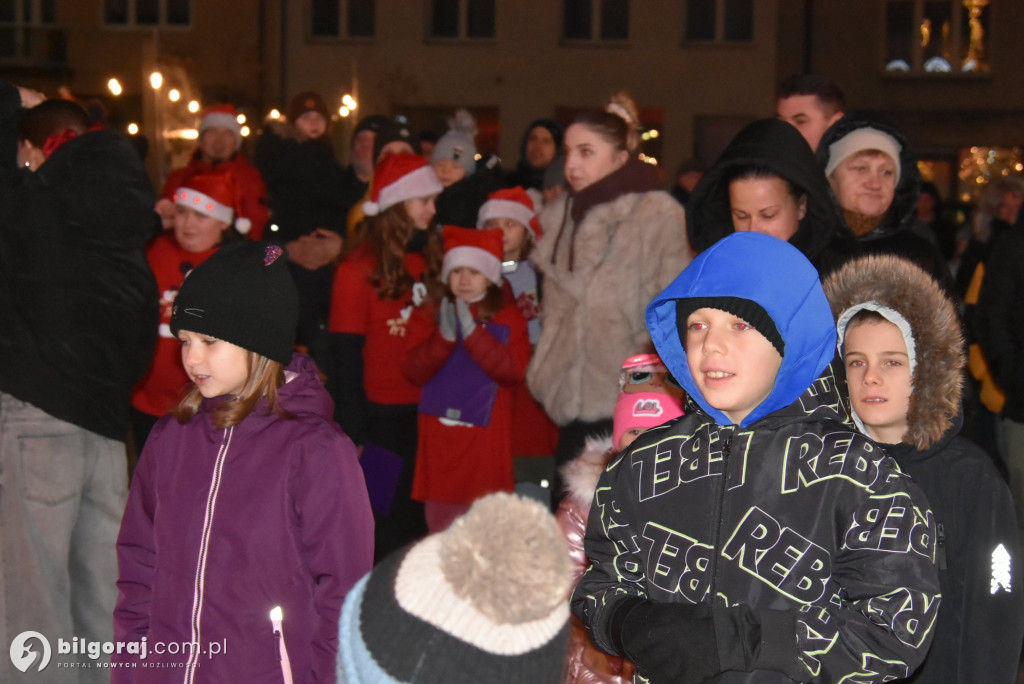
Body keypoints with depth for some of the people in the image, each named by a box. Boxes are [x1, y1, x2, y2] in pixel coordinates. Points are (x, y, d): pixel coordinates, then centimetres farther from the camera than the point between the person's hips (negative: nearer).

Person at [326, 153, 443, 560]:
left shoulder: (429, 260, 11)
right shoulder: (359, 270, -8)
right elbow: (343, 357, -10)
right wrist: (352, 432, -13)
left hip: (423, 414, 6)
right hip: (380, 415, -6)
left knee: (415, 522, 12)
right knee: (382, 530, 3)